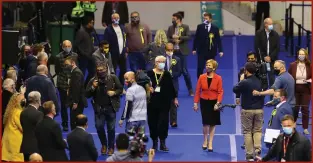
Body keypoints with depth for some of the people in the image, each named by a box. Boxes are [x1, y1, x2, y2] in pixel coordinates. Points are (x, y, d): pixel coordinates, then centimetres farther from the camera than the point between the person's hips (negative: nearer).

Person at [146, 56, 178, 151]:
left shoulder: (167, 74, 3)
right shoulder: (150, 73, 0)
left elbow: (171, 87, 10)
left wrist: (175, 98, 11)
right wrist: (148, 88, -14)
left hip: (164, 102, 0)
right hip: (152, 102, 0)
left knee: (163, 122, -6)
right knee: (152, 122, 5)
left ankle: (162, 143, 1)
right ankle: (154, 142, 18)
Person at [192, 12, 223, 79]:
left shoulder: (215, 28, 1)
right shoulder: (200, 27, 2)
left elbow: (218, 40, 0)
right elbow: (196, 38, 4)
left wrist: (220, 50, -5)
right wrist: (194, 49, 2)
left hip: (211, 51, 0)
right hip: (201, 51, 0)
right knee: (200, 68, -4)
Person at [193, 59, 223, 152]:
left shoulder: (218, 78, -6)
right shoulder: (202, 77, -1)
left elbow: (220, 92, -7)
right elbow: (198, 90, 1)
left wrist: (217, 103, -16)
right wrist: (196, 102, -2)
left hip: (214, 102, -1)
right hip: (204, 102, 1)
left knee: (212, 124, 6)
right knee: (206, 123, -2)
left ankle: (210, 143, 16)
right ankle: (205, 141, 20)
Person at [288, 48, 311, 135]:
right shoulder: (293, 65, -3)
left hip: (306, 89, -1)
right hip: (295, 89, 1)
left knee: (305, 108, 3)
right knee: (295, 108, 7)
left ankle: (305, 128, 10)